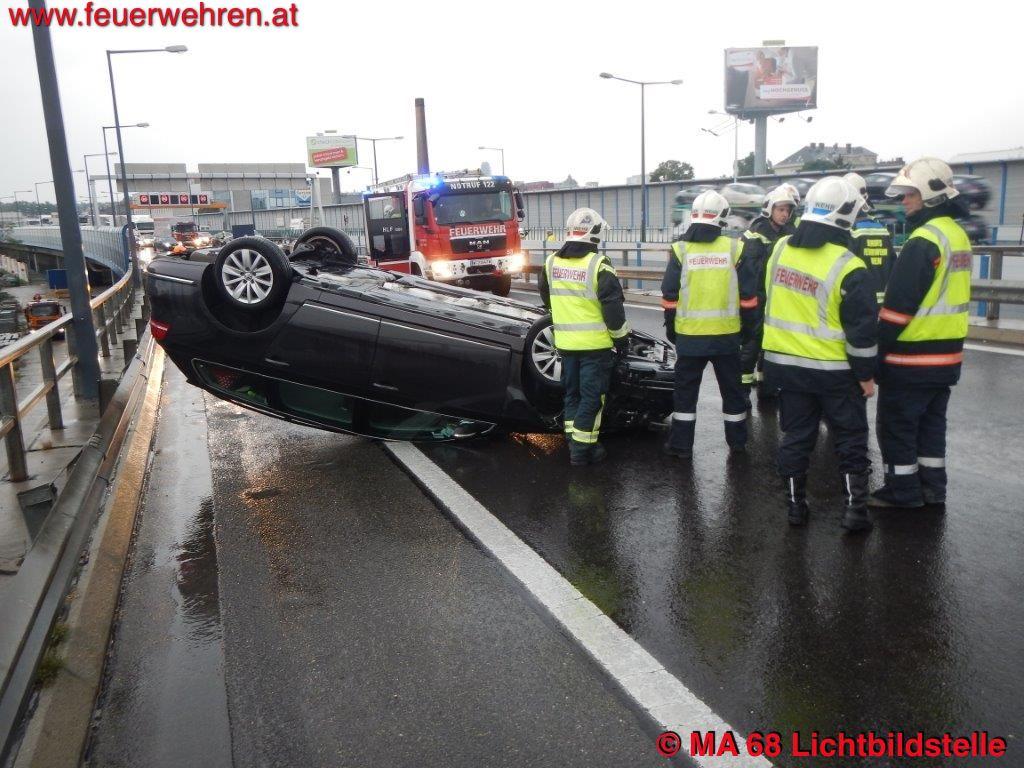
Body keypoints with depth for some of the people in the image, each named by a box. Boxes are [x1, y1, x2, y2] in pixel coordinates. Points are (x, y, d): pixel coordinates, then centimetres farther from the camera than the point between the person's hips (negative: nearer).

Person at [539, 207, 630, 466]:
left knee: (572, 393, 17)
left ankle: (574, 442, 22)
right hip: (594, 343, -6)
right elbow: (613, 305, -13)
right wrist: (621, 336, -1)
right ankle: (583, 449, 3)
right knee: (591, 397, 1)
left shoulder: (552, 262, 5)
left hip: (565, 342, 6)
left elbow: (546, 296, 20)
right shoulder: (597, 265, -14)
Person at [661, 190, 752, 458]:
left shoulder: (680, 250, -4)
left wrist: (670, 327, 9)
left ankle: (681, 444, 12)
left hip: (689, 334, -1)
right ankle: (737, 441, 27)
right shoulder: (734, 248, -2)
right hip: (727, 334, 1)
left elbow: (669, 295, -2)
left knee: (685, 389, 10)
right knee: (731, 388, 15)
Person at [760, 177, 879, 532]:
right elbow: (861, 329, -14)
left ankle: (796, 504, 20)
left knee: (796, 434, 14)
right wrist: (866, 374, -4)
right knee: (851, 437, 11)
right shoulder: (847, 267, -18)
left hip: (785, 363, 4)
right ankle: (855, 508, 13)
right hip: (833, 371, -4)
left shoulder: (780, 249, -2)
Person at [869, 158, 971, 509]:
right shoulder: (957, 235, 10)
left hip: (912, 356, -9)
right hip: (946, 354, 9)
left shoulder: (924, 240, -20)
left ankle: (902, 490, 13)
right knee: (931, 422, 18)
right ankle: (932, 487, 27)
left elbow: (898, 304, -21)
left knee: (897, 425, 4)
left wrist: (878, 348, -13)